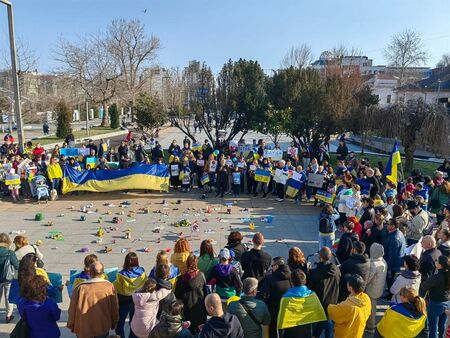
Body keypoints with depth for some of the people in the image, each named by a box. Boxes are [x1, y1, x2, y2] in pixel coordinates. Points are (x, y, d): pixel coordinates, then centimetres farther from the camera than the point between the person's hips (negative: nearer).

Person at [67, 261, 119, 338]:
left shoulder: (81, 288, -14)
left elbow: (73, 309, -5)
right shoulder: (109, 286, -12)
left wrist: (71, 326, 12)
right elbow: (114, 308, -4)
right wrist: (113, 324, 13)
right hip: (103, 328, 1)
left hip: (83, 329, 0)